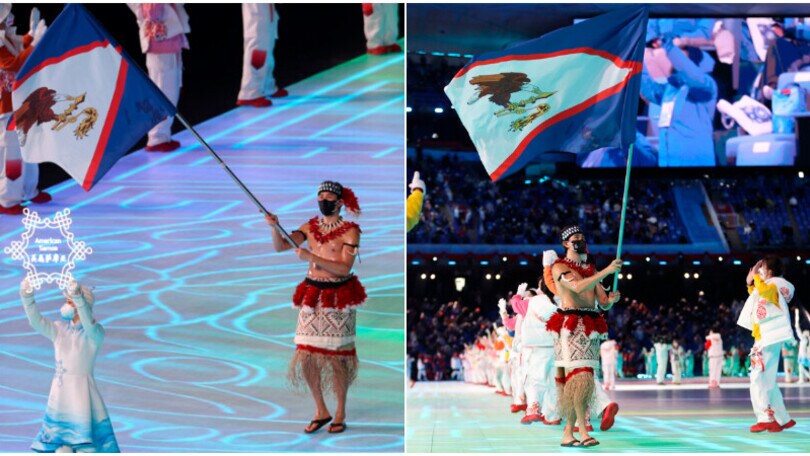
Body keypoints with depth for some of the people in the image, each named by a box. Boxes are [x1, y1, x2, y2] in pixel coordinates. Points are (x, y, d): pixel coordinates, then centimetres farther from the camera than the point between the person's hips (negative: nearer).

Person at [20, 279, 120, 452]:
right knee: (61, 449, 9)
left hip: (82, 391, -5)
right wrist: (27, 297, -24)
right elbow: (36, 321, -8)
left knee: (85, 448, -10)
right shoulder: (59, 329, 7)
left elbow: (89, 324, -31)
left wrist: (77, 297, -46)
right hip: (59, 392, 5)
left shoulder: (95, 332, -8)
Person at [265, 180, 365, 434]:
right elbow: (280, 247, 0)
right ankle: (321, 411, 17)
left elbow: (345, 268, -15)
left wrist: (312, 257, -22)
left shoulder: (350, 231, -6)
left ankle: (340, 414, 16)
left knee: (336, 356, 0)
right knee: (306, 356, 1)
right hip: (311, 296, 4)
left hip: (338, 298, -4)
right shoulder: (310, 227, 8)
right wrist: (275, 228, -19)